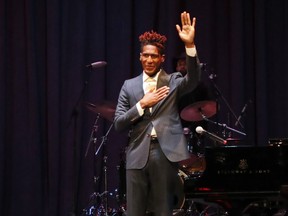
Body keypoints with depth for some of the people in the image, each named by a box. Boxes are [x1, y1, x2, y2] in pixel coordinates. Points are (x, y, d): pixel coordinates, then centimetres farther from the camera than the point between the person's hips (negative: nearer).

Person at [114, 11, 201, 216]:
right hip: (138, 154, 2)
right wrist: (142, 104, -9)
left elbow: (193, 78, -14)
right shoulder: (129, 86, 12)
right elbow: (118, 123, 5)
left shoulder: (173, 81, 8)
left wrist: (190, 45, -27)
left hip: (165, 153, -2)